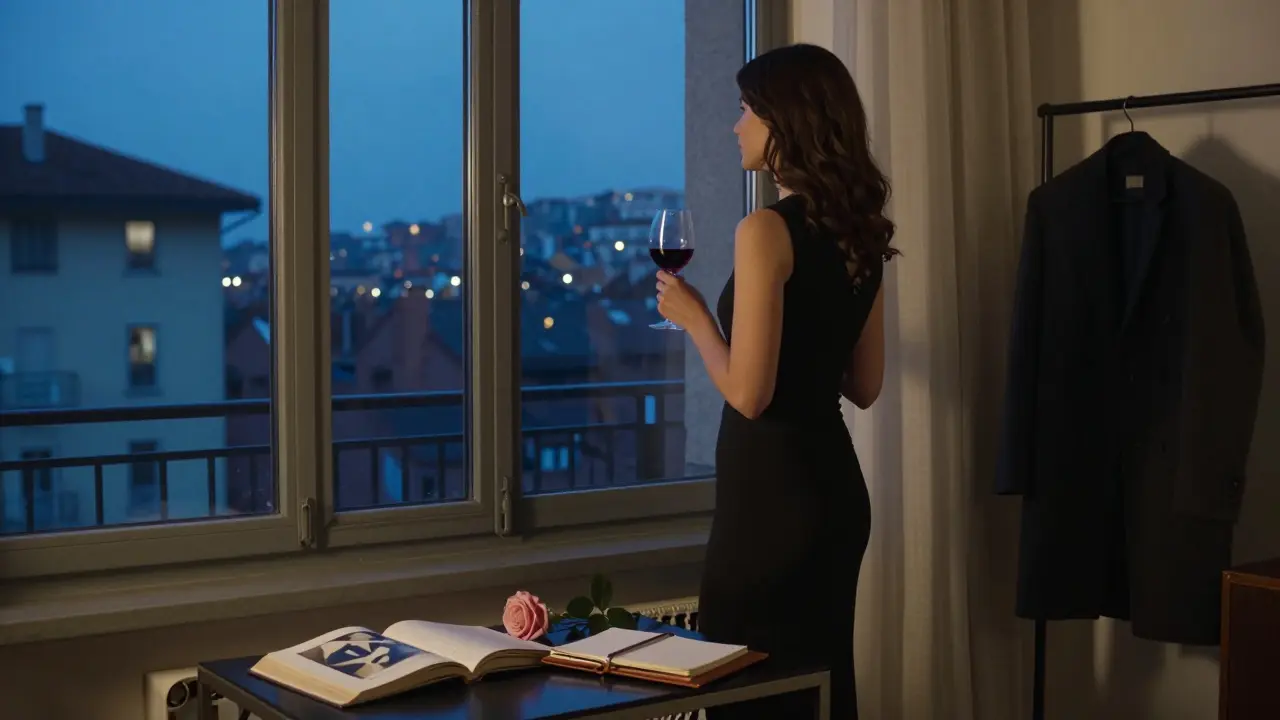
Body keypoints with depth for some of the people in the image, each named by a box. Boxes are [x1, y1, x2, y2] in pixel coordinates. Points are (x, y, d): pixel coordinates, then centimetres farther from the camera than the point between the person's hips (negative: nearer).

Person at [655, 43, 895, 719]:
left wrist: (693, 315, -4)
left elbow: (748, 393, -19)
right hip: (834, 483, 8)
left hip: (771, 488, -8)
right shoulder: (858, 233, 8)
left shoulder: (767, 230, -16)